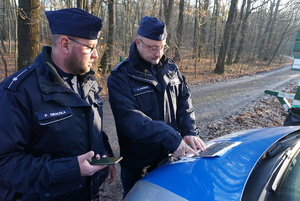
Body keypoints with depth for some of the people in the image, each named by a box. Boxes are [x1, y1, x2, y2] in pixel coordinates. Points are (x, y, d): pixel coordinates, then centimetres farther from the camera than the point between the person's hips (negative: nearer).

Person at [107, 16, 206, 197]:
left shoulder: (171, 68, 3)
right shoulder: (120, 78, -15)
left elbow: (184, 101, 4)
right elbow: (132, 121, -26)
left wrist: (190, 131, -12)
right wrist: (171, 138, -31)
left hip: (172, 156, 5)